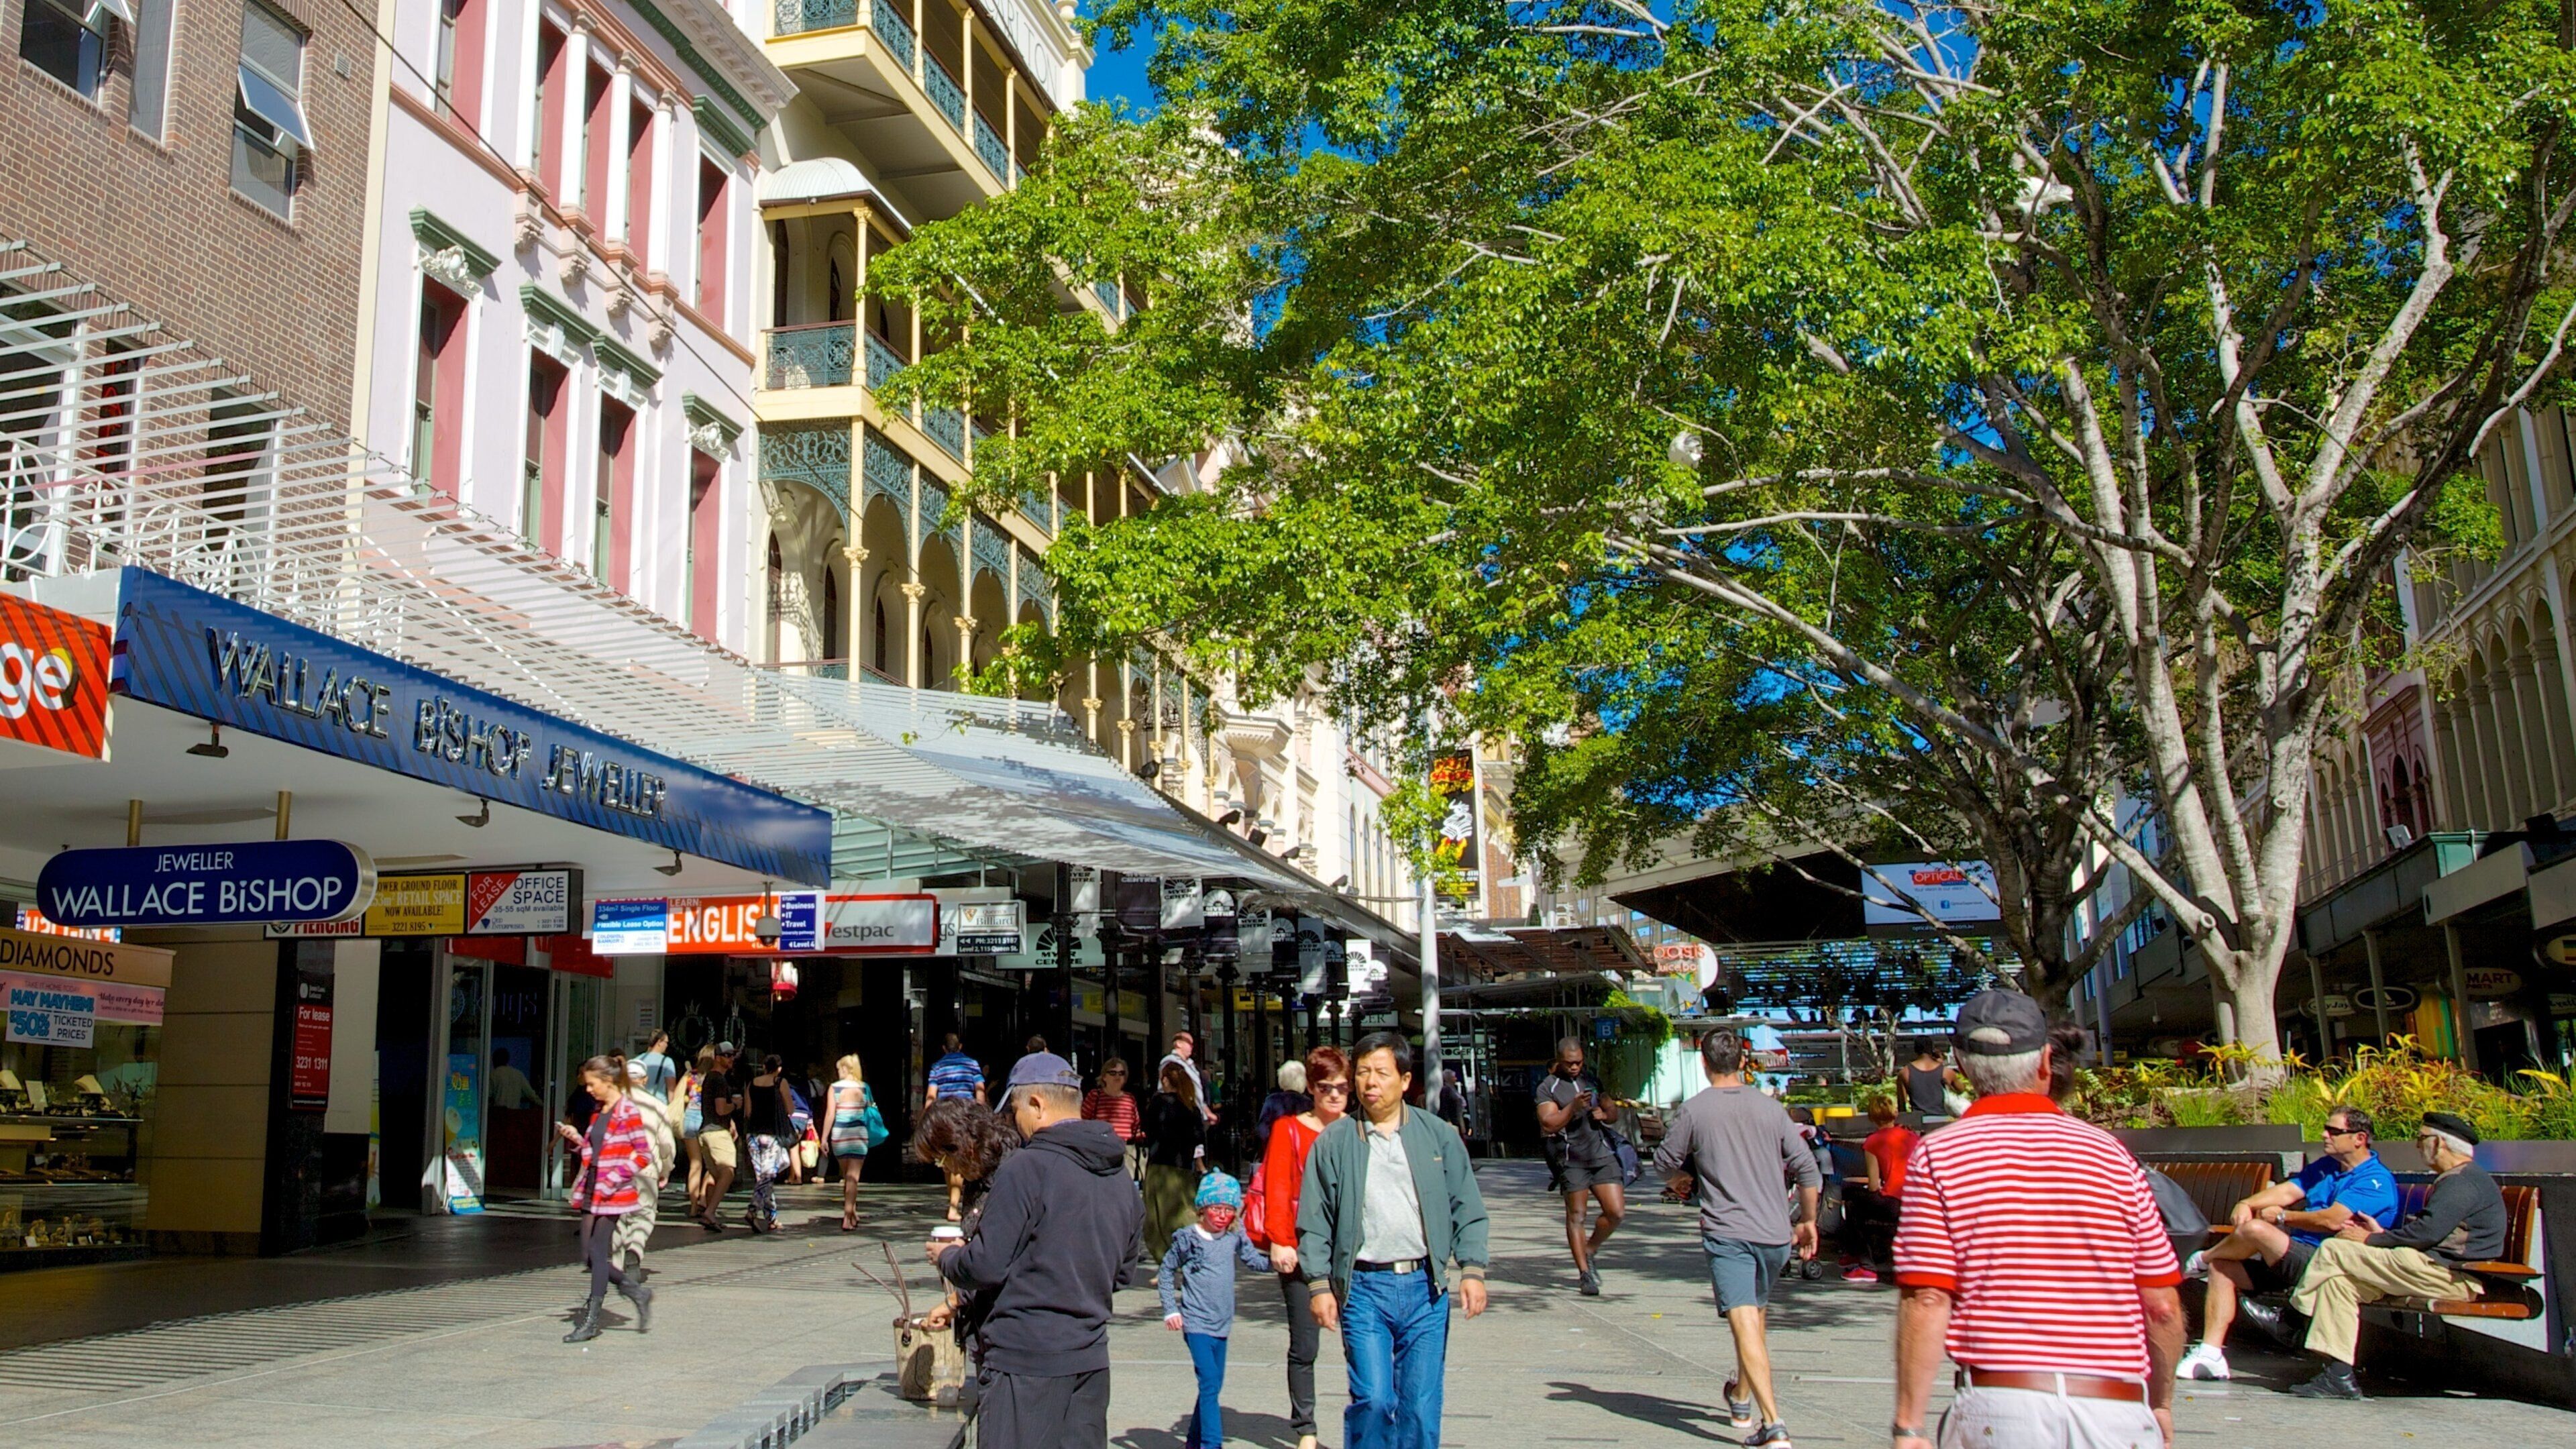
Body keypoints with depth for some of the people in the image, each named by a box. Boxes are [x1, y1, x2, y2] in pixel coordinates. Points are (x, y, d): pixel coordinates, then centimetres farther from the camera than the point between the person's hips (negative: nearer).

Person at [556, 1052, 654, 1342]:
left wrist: (611, 1181, -18)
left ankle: (591, 1320, 4)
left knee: (598, 1253, -4)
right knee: (589, 1256, 6)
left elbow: (644, 1156, -14)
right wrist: (576, 1139, 4)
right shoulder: (598, 1113, 13)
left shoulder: (628, 1113, -11)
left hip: (613, 1195, -8)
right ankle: (637, 1292, 21)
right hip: (591, 1193, 8)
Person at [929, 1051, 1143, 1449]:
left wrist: (947, 1257, 7)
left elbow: (986, 1268, -13)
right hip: (1091, 1360, 7)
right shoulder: (1120, 1177, 9)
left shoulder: (1026, 1169, -14)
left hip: (1025, 1361, -7)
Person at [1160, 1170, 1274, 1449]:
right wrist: (1170, 1310, -3)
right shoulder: (1188, 1238, -8)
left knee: (1214, 1385, 12)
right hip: (1196, 1323, -5)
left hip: (1221, 1324, 5)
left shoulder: (1235, 1236, 3)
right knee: (1210, 1384, -13)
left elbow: (1253, 1259, 17)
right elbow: (1166, 1272, 2)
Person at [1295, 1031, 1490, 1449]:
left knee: (1421, 1406, 3)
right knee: (1373, 1399, -10)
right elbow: (1313, 1223, 5)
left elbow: (1467, 1210, 8)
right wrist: (1320, 1285, -2)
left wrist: (1472, 1270, -1)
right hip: (1363, 1288, -1)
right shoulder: (1333, 1142, 4)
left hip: (1426, 1288, 1)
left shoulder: (1439, 1136, 7)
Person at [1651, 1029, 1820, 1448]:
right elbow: (1806, 1167, 7)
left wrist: (1684, 1177, 30)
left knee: (1745, 1325, -10)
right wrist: (1808, 1220, 20)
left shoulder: (1694, 1110, -3)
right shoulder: (1769, 1107, 5)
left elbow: (1666, 1163, 6)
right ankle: (1742, 1400, 42)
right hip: (1775, 1233, 5)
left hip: (1726, 1232, -4)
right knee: (1757, 1316, 24)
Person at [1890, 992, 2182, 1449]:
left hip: (1997, 1410, -2)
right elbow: (2163, 1306, 8)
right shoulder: (2109, 1153, 6)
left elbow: (1927, 1301, -7)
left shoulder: (1937, 1155, 0)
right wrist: (2161, 1406, 23)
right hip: (2119, 1412, 2)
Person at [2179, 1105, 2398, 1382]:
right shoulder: (2326, 1166, 19)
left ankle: (2201, 1258, 3)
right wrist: (2247, 1204, -9)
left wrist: (2282, 1216, -10)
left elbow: (2332, 1221, -24)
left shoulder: (2375, 1180, -10)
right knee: (2222, 1268, -2)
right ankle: (2210, 1353, -6)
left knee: (2255, 1229, -28)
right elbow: (2287, 1191, 10)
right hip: (2295, 1258, 10)